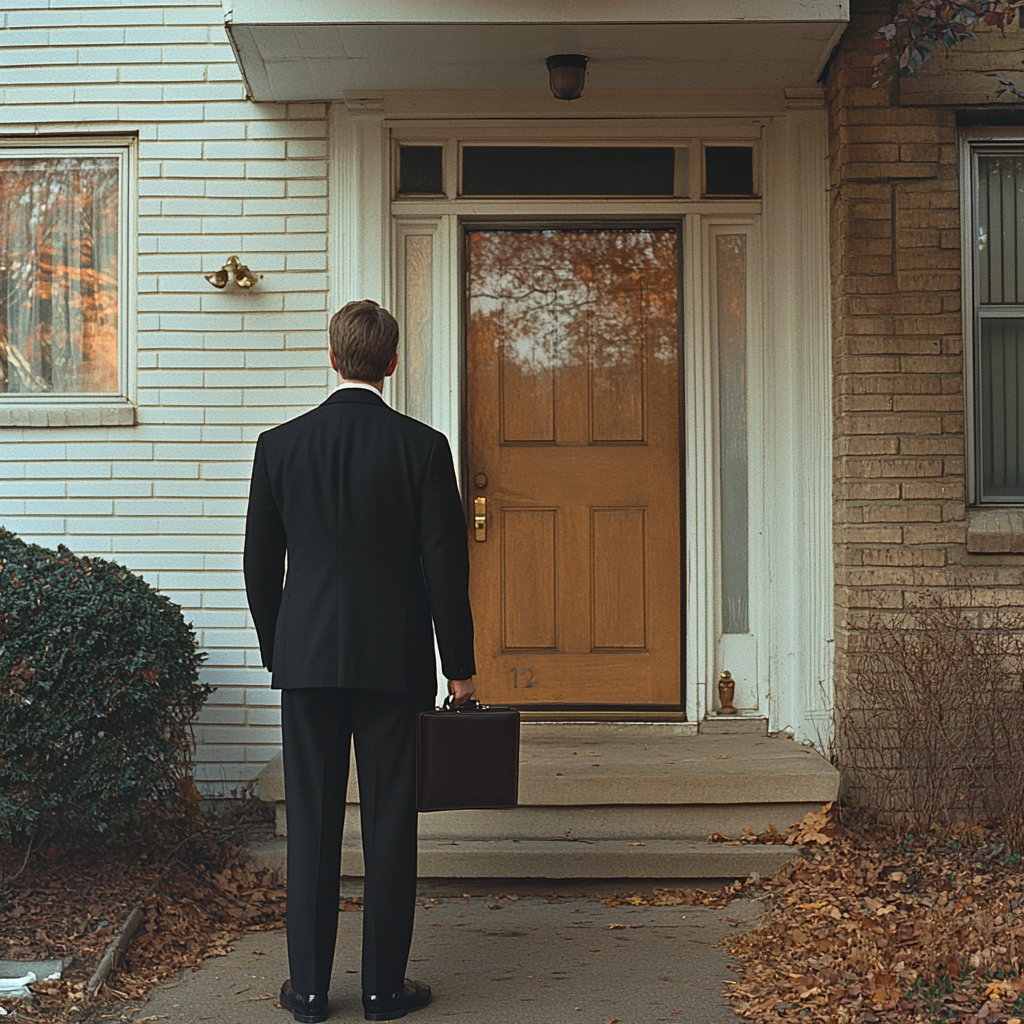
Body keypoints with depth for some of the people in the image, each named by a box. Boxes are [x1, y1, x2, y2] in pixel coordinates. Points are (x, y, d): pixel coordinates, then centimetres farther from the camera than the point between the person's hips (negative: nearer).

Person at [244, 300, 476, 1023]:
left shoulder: (280, 445, 1)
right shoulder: (422, 446, -5)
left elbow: (260, 564, 7)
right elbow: (446, 564, -5)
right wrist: (460, 664, 3)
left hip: (306, 661, 2)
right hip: (395, 661, -1)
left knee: (312, 825, 9)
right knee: (390, 825, 6)